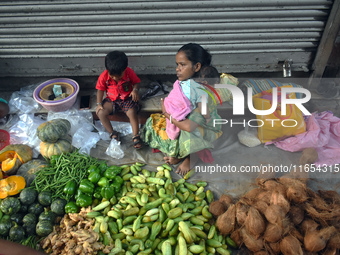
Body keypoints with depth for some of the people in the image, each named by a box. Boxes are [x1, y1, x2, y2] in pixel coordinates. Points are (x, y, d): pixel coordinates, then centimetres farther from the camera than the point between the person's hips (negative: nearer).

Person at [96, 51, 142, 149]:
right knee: (100, 113, -20)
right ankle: (113, 133, -5)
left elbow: (136, 82, -1)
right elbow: (100, 89, -3)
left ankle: (136, 136, -13)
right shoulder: (104, 76, -16)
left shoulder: (129, 72, -17)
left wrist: (135, 90, -22)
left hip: (127, 98, -2)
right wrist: (99, 104, -12)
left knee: (132, 112, -29)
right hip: (111, 99, 2)